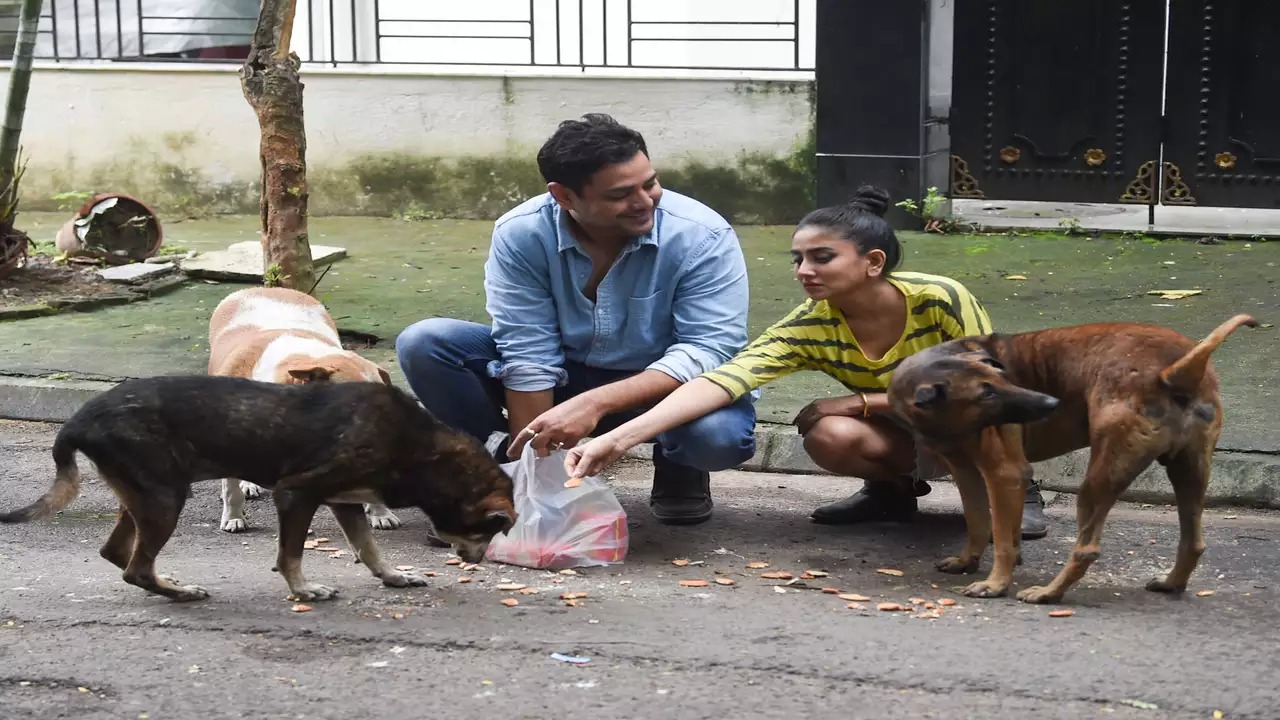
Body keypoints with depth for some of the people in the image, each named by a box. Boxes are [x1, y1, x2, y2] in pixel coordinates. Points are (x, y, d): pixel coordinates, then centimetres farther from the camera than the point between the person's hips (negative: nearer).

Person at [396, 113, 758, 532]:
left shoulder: (702, 237, -23)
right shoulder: (521, 234, -20)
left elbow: (709, 350, -29)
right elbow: (527, 354, -21)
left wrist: (596, 403, -40)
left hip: (665, 387, -1)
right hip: (559, 380, 2)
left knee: (721, 434, -37)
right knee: (424, 344, -18)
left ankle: (678, 468, 2)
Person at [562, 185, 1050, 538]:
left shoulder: (941, 300, -28)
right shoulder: (809, 327, -21)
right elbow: (720, 381, -33)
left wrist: (864, 402, -25)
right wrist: (618, 439, -47)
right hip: (907, 439, 3)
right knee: (828, 437, -30)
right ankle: (892, 488, 5)